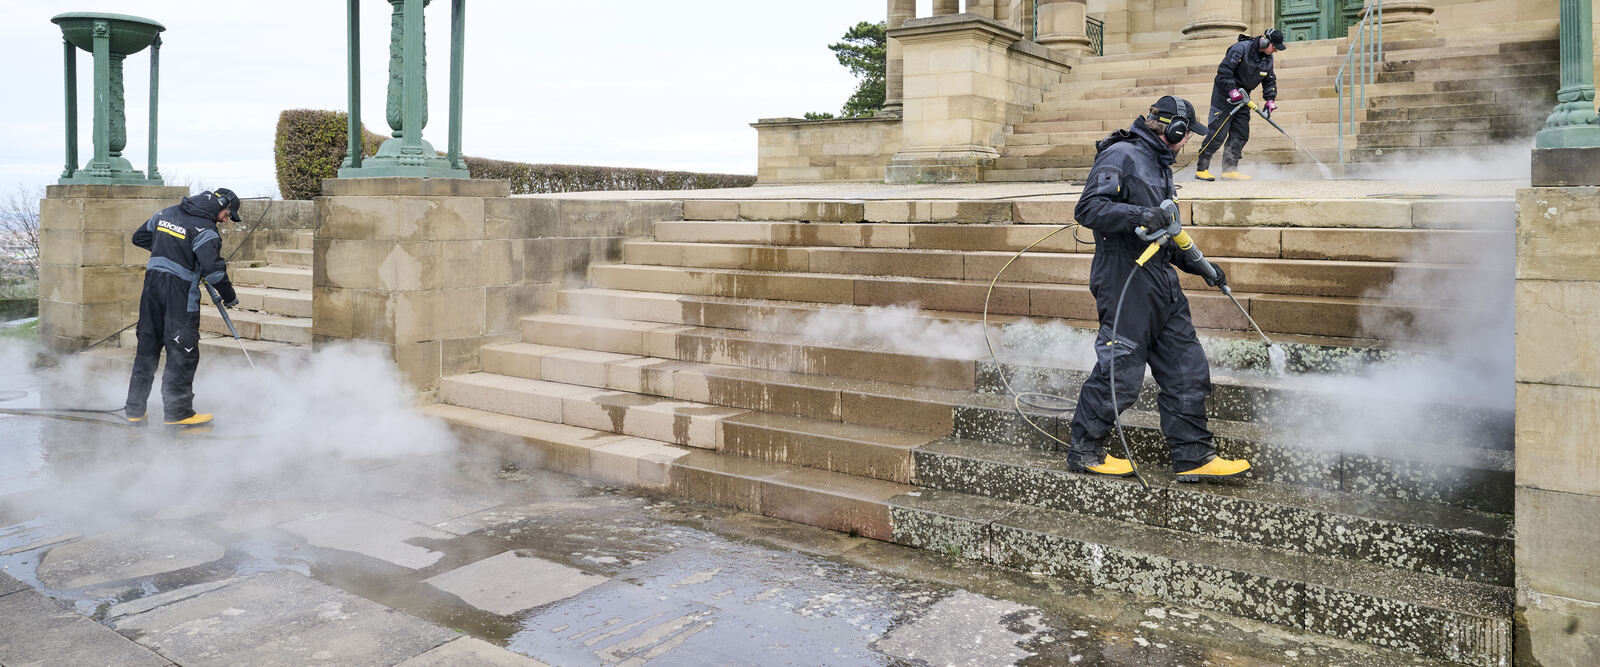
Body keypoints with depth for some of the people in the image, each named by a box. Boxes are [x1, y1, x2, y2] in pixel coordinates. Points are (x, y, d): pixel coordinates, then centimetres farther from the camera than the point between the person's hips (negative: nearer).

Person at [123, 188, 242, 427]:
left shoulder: (166, 213, 13)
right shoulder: (205, 230, -11)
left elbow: (139, 237, 24)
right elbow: (213, 270, -19)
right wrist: (230, 296, -7)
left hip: (152, 283, 8)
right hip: (180, 293, -8)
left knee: (147, 347, 14)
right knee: (183, 353, 0)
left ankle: (134, 410, 20)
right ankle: (177, 412, 4)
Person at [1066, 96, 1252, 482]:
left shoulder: (1157, 164, 23)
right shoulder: (1121, 156, -7)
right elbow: (1088, 208, -19)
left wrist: (1200, 266, 26)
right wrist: (1139, 214, -28)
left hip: (1161, 284, 10)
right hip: (1125, 280, -10)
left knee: (1186, 370, 7)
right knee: (1120, 371, -5)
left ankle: (1193, 457, 14)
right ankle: (1084, 451, 9)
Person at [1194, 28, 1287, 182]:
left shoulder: (1268, 58, 7)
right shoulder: (1241, 48, -17)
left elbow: (1270, 80, 16)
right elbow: (1224, 70, -21)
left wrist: (1270, 100, 3)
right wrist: (1232, 91, -27)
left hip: (1242, 96, 8)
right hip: (1224, 94, -8)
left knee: (1241, 134, 1)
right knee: (1218, 133, -12)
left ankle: (1229, 169, 7)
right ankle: (1201, 169, -8)